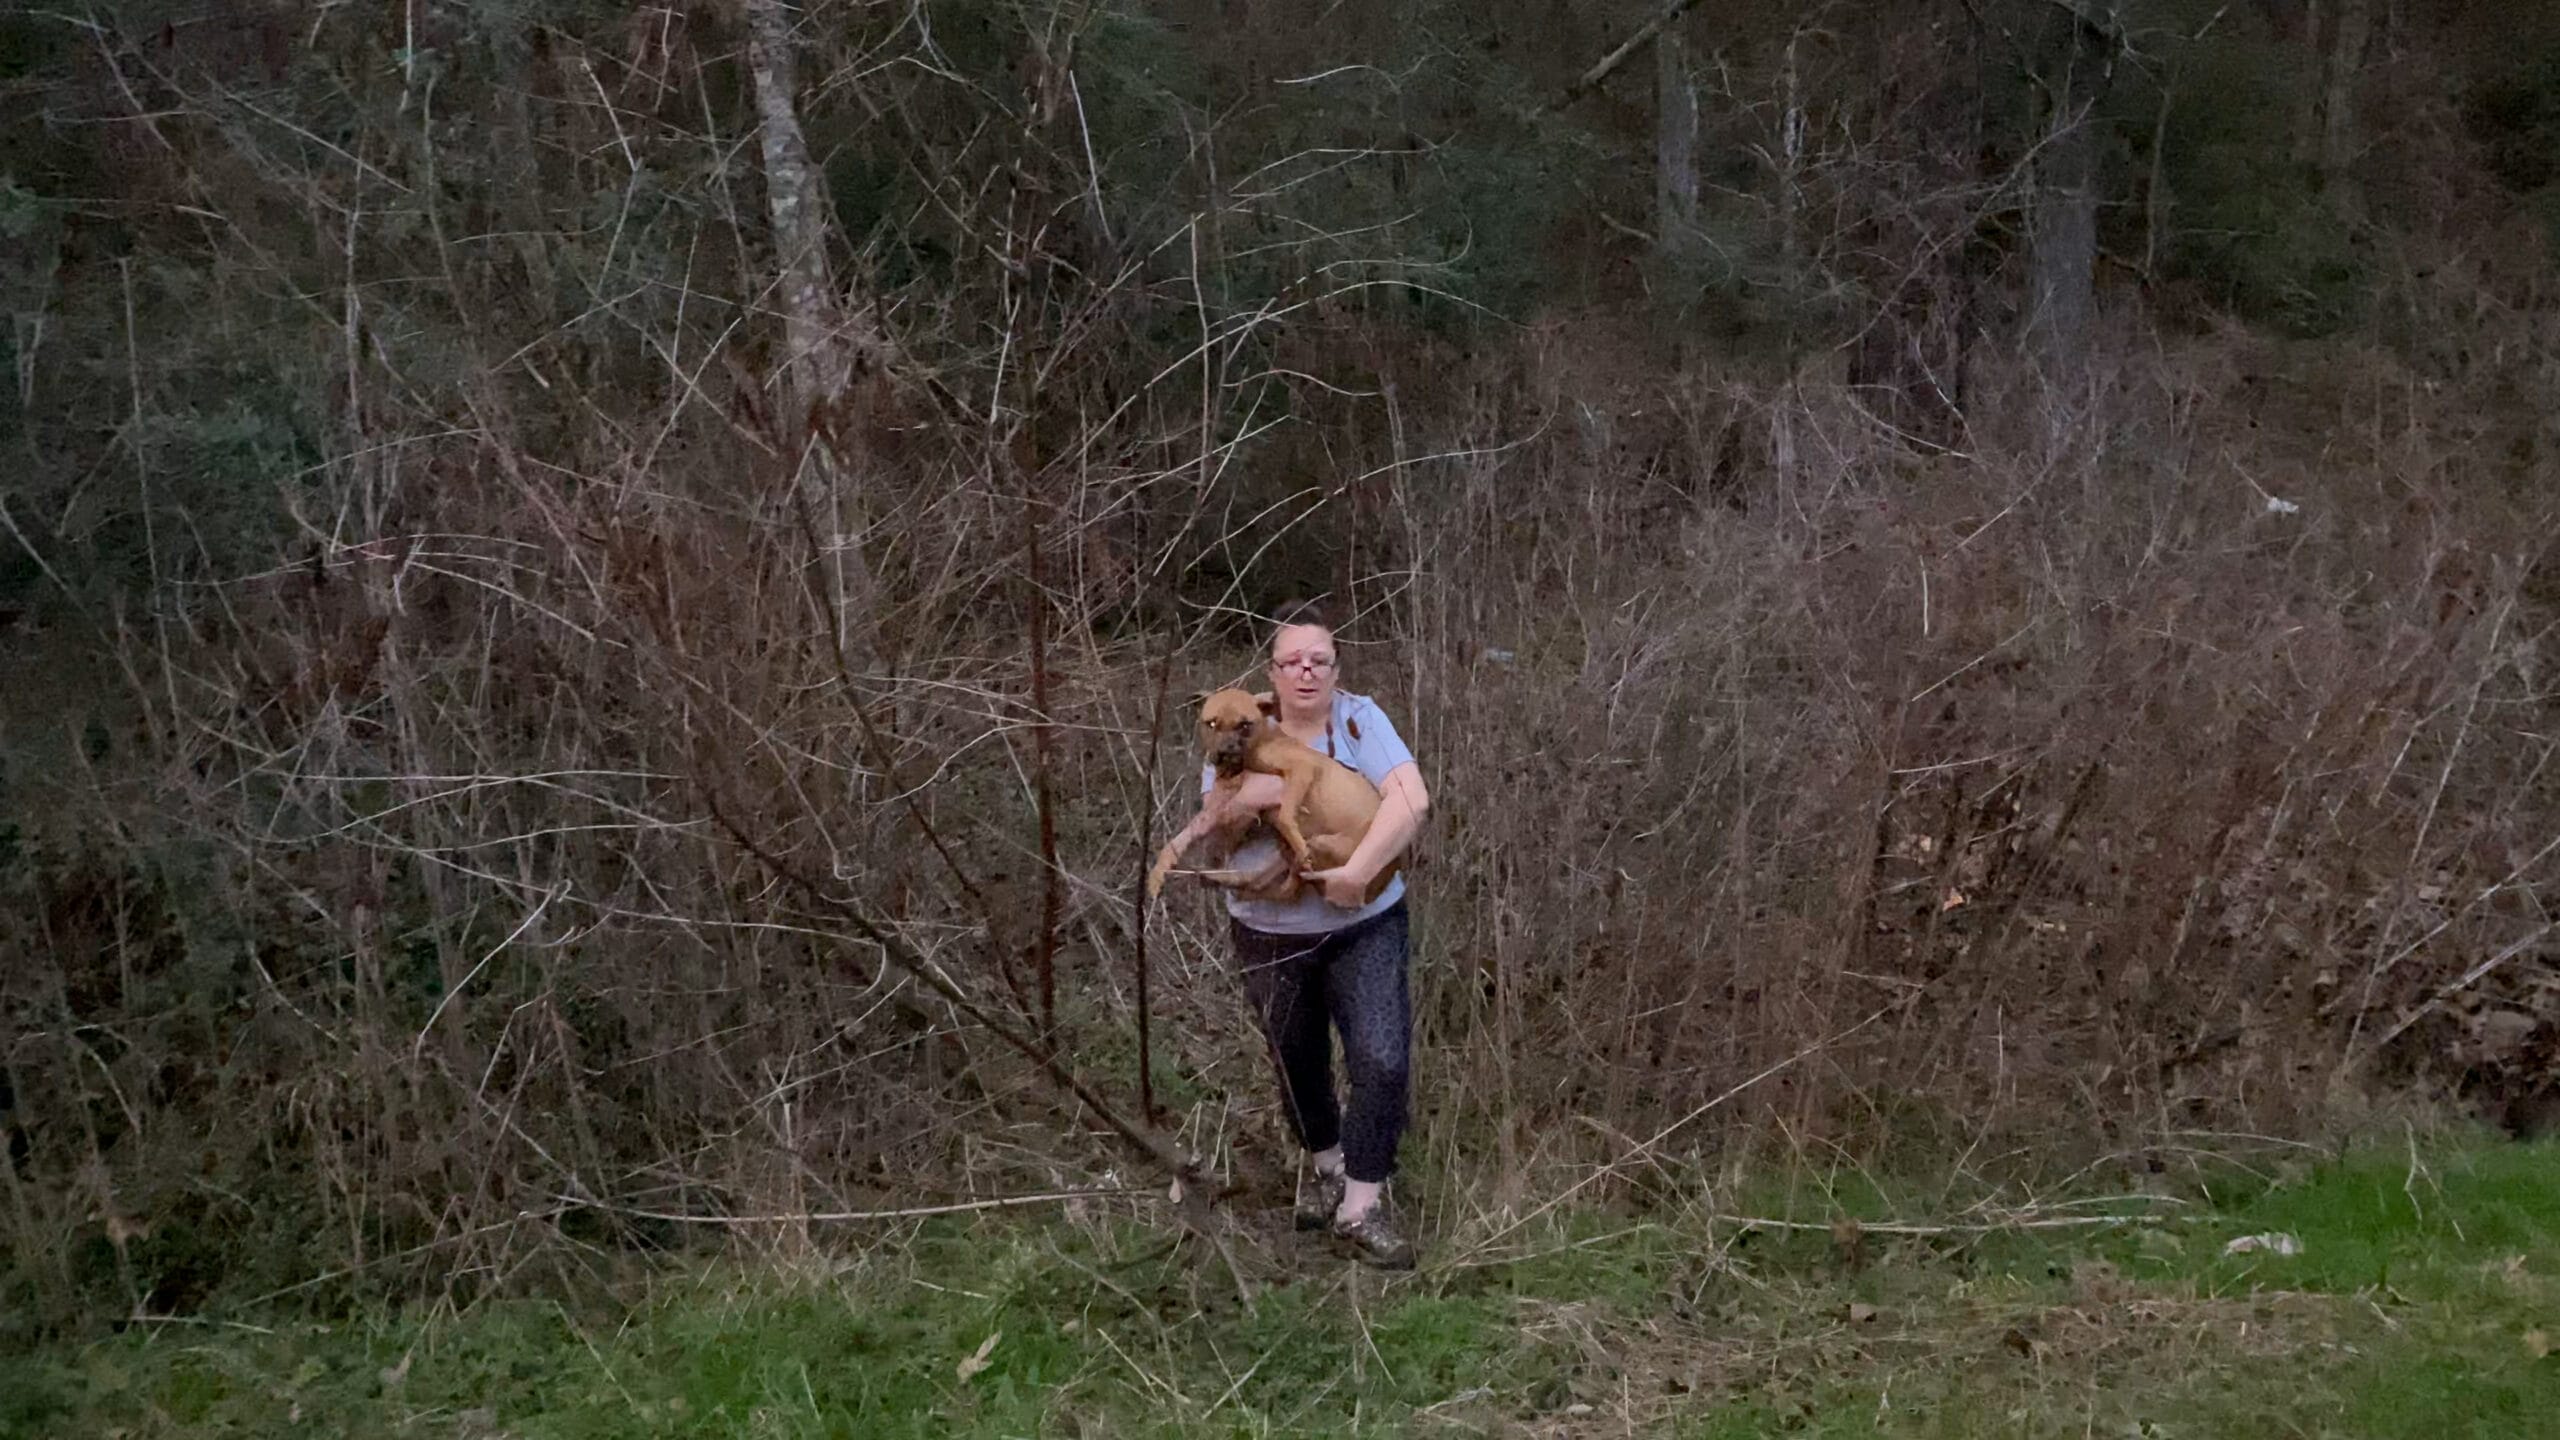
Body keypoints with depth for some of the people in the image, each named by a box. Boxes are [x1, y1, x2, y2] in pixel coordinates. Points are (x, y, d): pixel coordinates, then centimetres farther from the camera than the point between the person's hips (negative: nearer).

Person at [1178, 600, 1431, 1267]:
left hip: (1365, 928, -2)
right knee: (1297, 1063, 18)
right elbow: (1210, 823, -9)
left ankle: (1361, 1206, -2)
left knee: (1382, 1060, -14)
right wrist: (1241, 803, -32)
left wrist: (1358, 870, -34)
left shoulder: (1359, 720, -11)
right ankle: (1325, 1161, 46)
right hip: (1270, 934, 2)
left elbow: (1411, 800, -24)